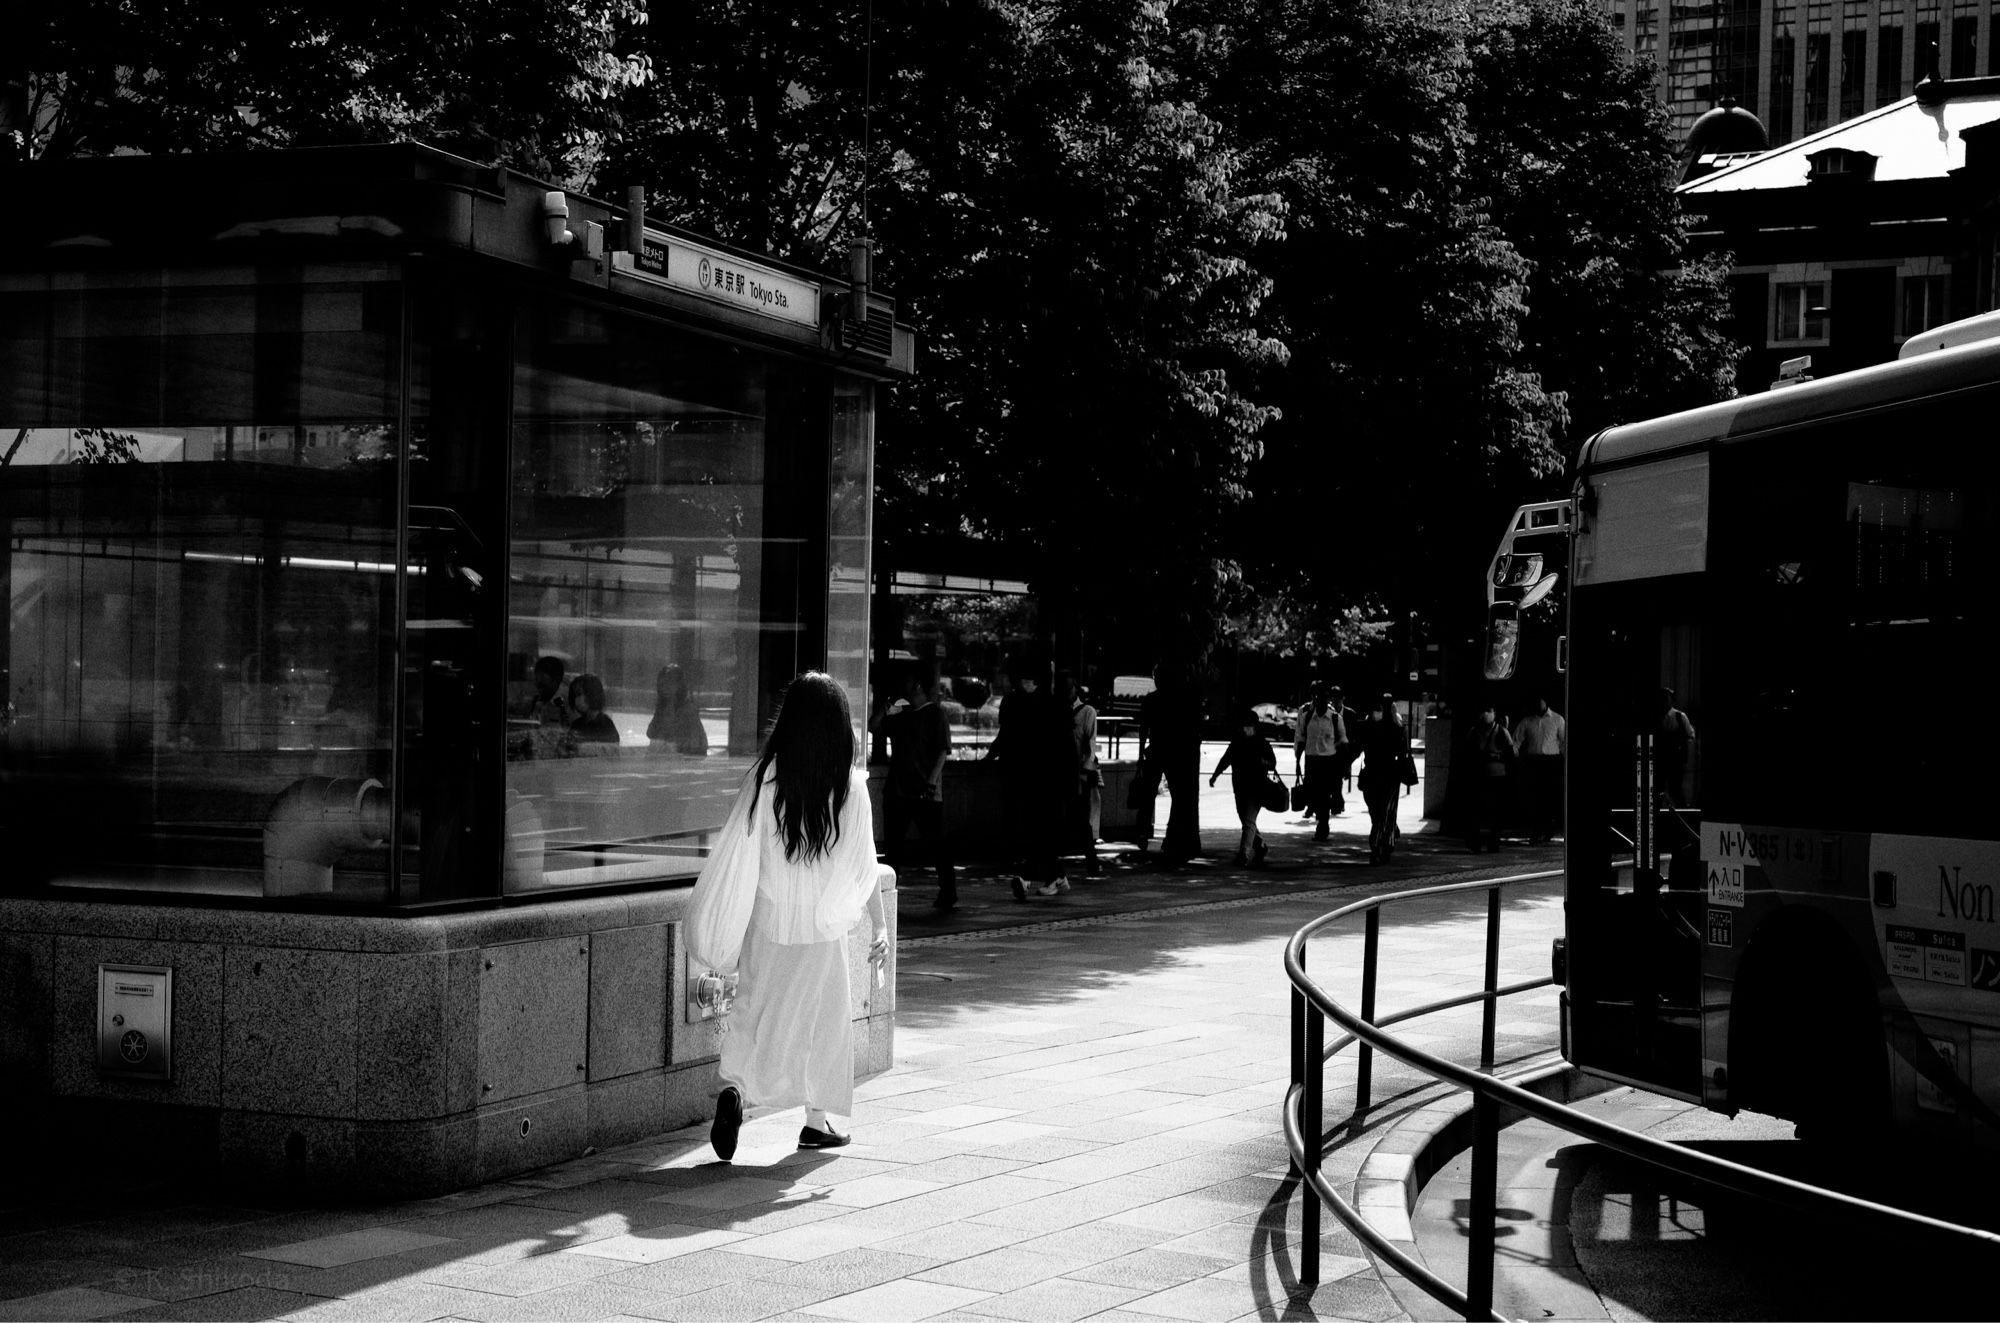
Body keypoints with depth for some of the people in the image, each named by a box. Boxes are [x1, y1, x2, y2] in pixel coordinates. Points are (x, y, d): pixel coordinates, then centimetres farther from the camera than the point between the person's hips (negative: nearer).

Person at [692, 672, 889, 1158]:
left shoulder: (766, 776, -9)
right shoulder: (850, 785, -11)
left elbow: (738, 848, -7)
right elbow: (864, 866, -7)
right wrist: (880, 924, 2)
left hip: (769, 917, 1)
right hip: (824, 925, -1)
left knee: (756, 1009, 10)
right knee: (825, 1014, 14)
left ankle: (735, 1089, -13)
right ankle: (818, 1118, 19)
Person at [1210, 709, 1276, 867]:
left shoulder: (1261, 743, -4)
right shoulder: (1236, 743, 9)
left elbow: (1273, 764, -3)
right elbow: (1225, 760, 18)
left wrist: (1264, 762, -23)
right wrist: (1215, 775, 9)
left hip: (1256, 788, -6)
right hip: (1240, 788, 6)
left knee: (1249, 821, -13)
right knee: (1246, 821, 14)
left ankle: (1244, 853, -19)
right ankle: (1259, 845, 34)